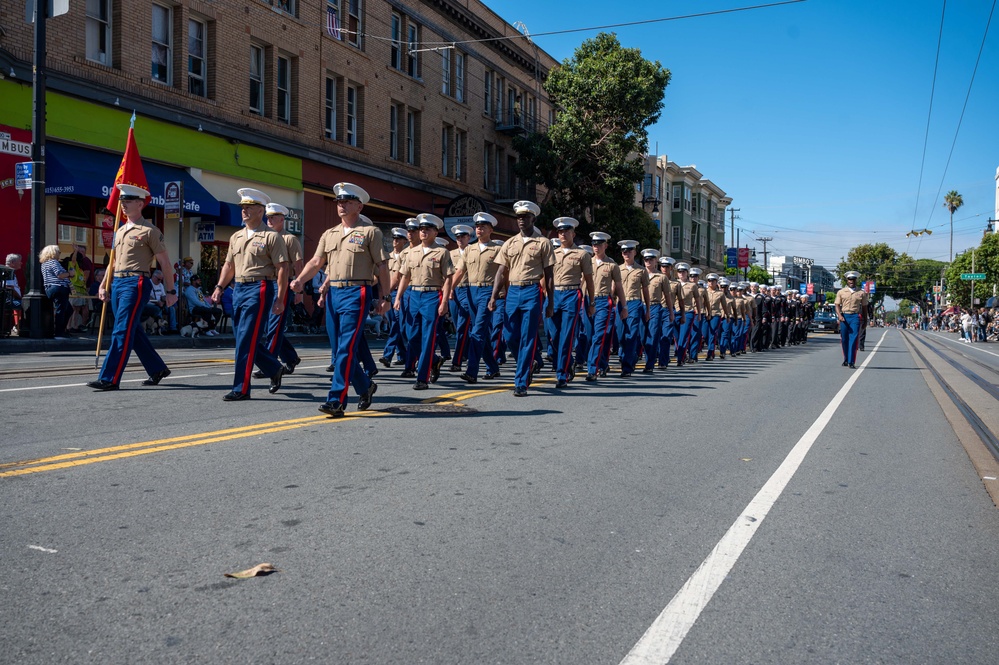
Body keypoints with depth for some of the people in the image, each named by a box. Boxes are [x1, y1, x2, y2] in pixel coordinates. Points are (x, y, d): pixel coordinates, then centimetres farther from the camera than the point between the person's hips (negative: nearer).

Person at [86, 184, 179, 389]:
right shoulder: (120, 231, 18)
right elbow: (114, 261, 23)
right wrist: (103, 285, 15)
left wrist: (171, 291, -6)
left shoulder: (149, 231, -5)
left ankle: (109, 379, -9)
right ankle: (158, 369, 24)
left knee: (122, 332, -10)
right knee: (134, 332, 12)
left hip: (135, 284, -8)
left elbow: (165, 262, -5)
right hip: (118, 284, 8)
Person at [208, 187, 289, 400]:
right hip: (238, 289, 8)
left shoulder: (271, 237, -5)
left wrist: (280, 299, -15)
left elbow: (282, 269, -10)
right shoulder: (236, 237, 16)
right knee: (247, 340, 10)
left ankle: (241, 389, -3)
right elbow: (229, 265, 21)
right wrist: (219, 288, 8)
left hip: (259, 289, -8)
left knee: (246, 340, -9)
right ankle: (275, 369, 30)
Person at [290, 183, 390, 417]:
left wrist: (385, 297, -6)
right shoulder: (329, 234, 17)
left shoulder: (370, 232, 0)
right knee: (338, 349, 10)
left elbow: (381, 266, -2)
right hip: (333, 293, 7)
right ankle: (365, 386, 28)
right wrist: (300, 280, -7)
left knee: (346, 348, -12)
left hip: (357, 294, -7)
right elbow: (316, 262, 11)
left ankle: (336, 400, -10)